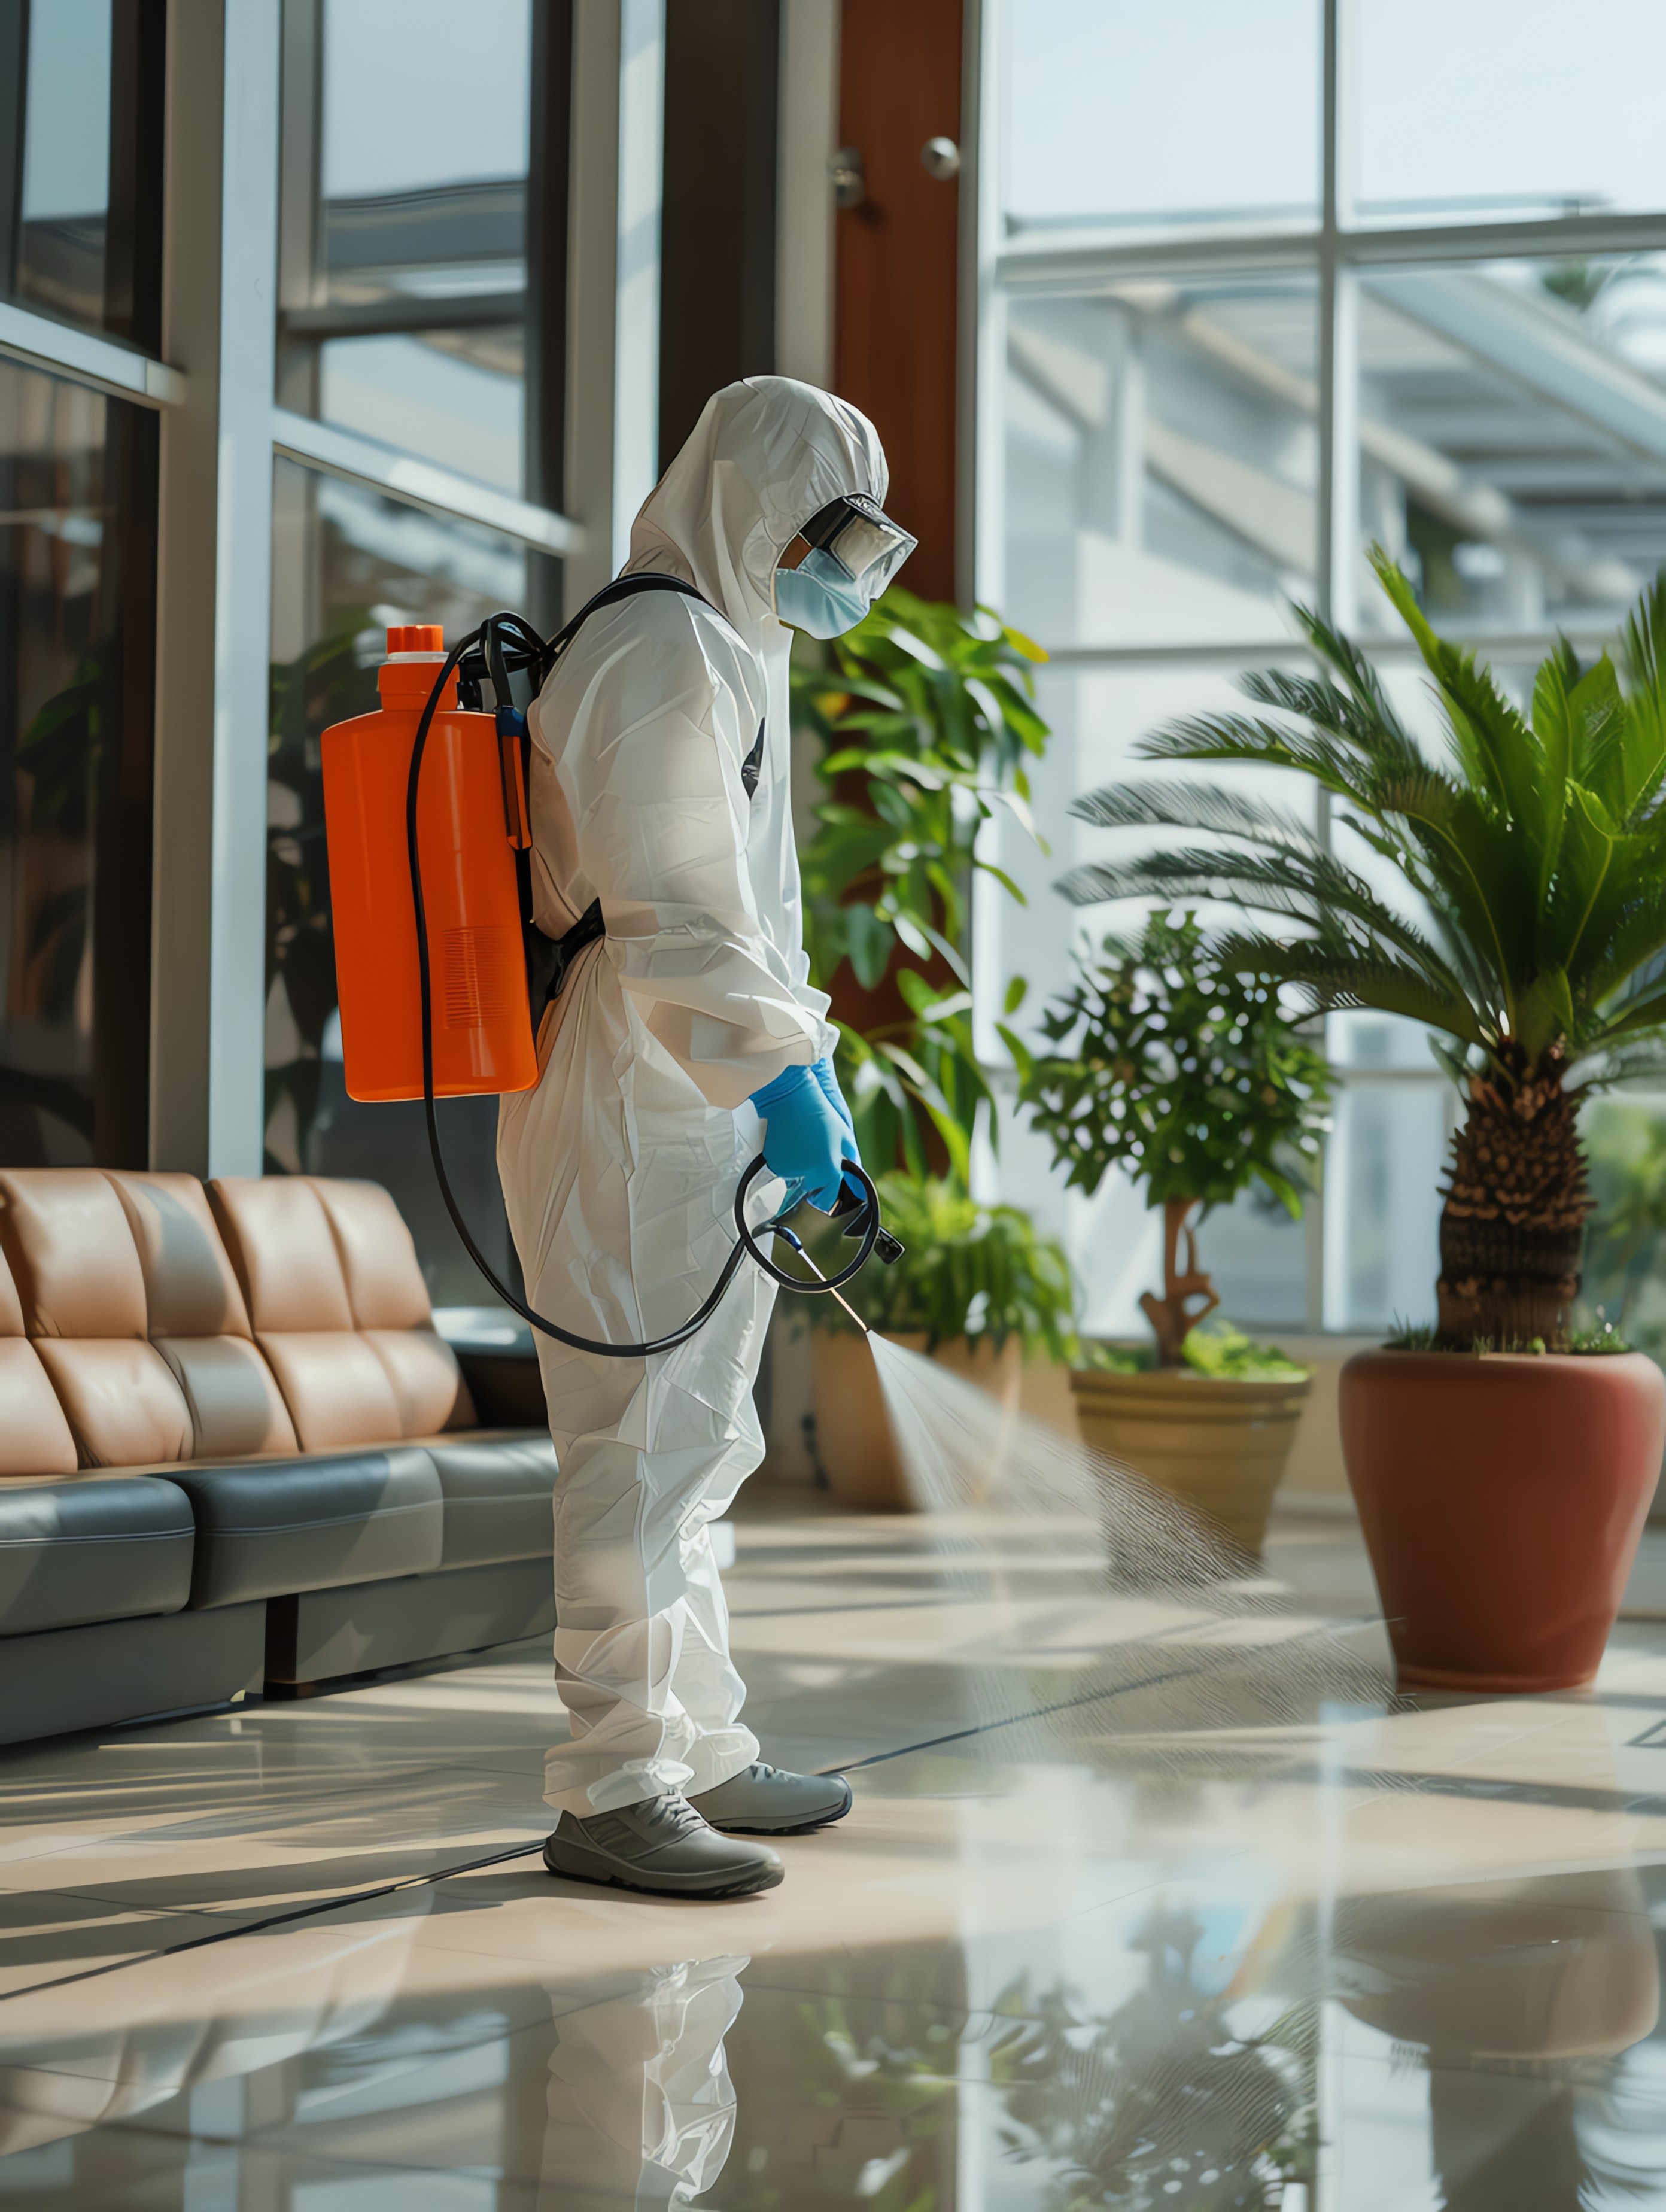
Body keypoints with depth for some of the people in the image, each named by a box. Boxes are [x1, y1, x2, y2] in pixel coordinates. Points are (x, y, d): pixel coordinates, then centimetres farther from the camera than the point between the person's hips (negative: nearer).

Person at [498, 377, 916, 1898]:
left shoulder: (735, 655, 23)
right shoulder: (663, 651, -12)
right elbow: (672, 913, -21)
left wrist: (810, 1076, 22)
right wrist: (783, 1080, -24)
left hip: (701, 1105, 11)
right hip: (636, 1110, -11)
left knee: (697, 1446, 16)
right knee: (646, 1445, -9)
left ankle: (700, 1754, 26)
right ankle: (613, 1789, -4)